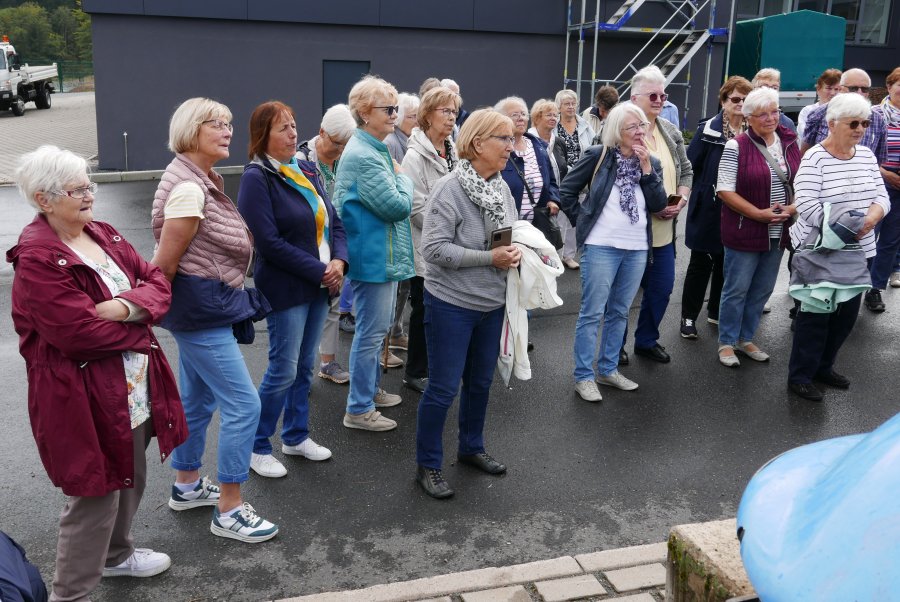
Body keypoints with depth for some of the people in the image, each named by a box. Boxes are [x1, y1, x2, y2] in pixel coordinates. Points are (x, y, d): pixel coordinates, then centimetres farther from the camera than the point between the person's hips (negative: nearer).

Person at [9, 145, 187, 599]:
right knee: (94, 497, 3)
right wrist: (138, 322, -10)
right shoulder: (37, 259, -19)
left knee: (129, 480, 24)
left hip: (135, 389, 9)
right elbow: (82, 333, -26)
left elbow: (158, 284, 3)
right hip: (85, 399, -8)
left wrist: (125, 306, -18)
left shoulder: (103, 235, 7)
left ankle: (116, 554, 48)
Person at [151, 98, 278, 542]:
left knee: (197, 400, 20)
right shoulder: (188, 189, -21)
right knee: (243, 404, -5)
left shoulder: (203, 179, 9)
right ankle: (229, 511, 7)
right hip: (199, 307, -10)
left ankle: (186, 485, 37)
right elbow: (164, 263, -18)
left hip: (206, 307, 10)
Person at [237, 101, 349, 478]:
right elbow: (269, 242, -18)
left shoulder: (306, 170, 10)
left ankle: (296, 436, 31)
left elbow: (333, 222, 11)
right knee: (283, 370, -1)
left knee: (305, 366, 15)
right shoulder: (257, 178, -12)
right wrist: (319, 271, -17)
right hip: (285, 288, -7)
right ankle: (257, 447, 16)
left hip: (320, 285, 7)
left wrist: (338, 261, -7)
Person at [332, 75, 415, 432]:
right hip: (374, 257, -10)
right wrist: (402, 178, -6)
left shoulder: (375, 149, 12)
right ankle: (358, 409, 9)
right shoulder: (362, 156, -21)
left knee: (377, 328, 21)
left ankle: (370, 389, 36)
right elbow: (398, 206, -22)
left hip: (384, 254, 10)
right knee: (372, 331, -2)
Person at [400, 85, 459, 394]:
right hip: (425, 249, -7)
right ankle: (416, 372, 19)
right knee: (423, 311, 4)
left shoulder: (452, 151, 10)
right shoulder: (416, 156, -14)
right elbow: (417, 208, -18)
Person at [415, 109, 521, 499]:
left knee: (481, 382, 19)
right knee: (443, 388, 2)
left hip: (492, 304, 7)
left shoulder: (502, 187, 2)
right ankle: (427, 465, 18)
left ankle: (471, 448, 39)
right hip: (451, 305, -7)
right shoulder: (449, 189, -18)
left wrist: (522, 251, -7)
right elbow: (434, 248, -23)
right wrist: (490, 258, -24)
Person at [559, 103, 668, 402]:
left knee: (619, 312, 14)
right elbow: (567, 190, 0)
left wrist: (646, 168, -10)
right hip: (601, 246, -5)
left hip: (637, 249, 5)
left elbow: (658, 205, -3)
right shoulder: (599, 155, -5)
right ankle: (583, 376, 7)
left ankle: (608, 369, 26)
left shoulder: (652, 163, 8)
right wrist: (582, 222, -2)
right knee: (592, 313, -2)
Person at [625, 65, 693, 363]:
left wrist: (682, 199, -2)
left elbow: (686, 171, 16)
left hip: (664, 229, 7)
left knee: (661, 288, 15)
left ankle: (647, 340, 33)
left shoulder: (672, 133, 9)